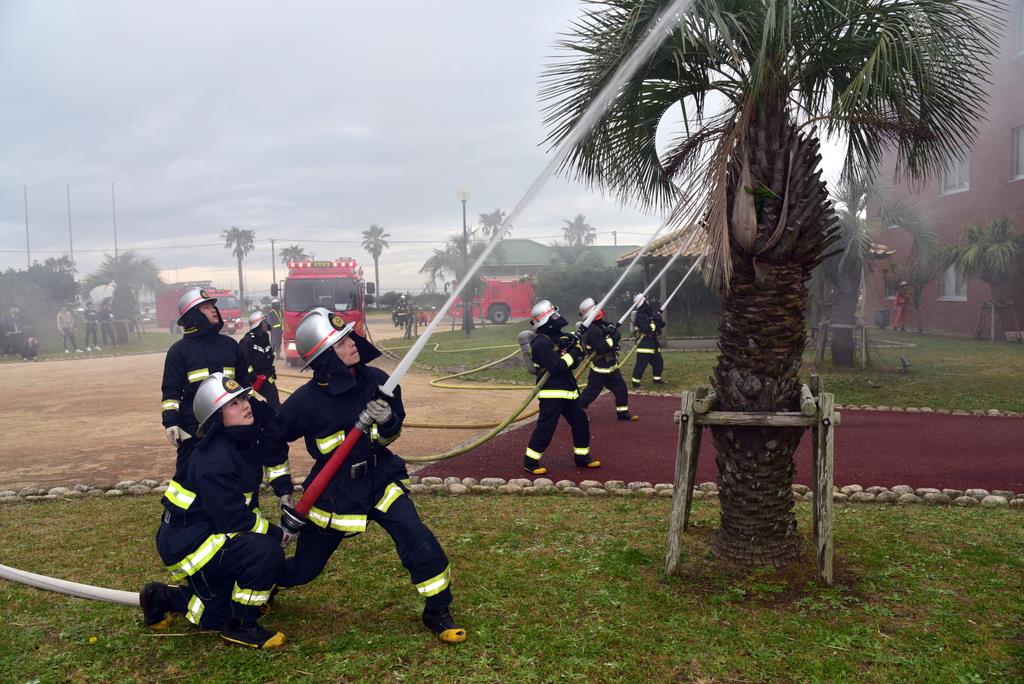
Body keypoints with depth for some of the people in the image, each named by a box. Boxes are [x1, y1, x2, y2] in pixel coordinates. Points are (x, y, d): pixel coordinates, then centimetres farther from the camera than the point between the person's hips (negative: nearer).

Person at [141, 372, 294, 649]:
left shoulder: (247, 442, 1)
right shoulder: (215, 460, -24)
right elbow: (233, 520, -24)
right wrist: (276, 532, -14)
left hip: (211, 534, 9)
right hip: (186, 543, -9)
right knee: (266, 553, -26)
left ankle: (167, 598, 20)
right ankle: (239, 626, -9)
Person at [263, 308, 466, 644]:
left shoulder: (377, 380, -10)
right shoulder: (307, 400, -19)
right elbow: (272, 442, -2)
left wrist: (386, 422, -20)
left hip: (380, 480, 2)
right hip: (333, 494, -2)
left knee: (419, 541, -17)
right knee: (304, 568, 11)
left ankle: (437, 611, 5)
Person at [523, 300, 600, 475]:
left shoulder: (559, 336, 12)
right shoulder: (541, 343, -17)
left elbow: (575, 361, 12)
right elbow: (557, 366, -25)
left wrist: (576, 345, -6)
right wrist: (573, 353, -15)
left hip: (568, 390, 9)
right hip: (551, 392, -9)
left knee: (581, 421, 13)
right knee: (546, 427, -9)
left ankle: (582, 457, 25)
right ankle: (530, 462, 0)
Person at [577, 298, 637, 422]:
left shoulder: (602, 324, 6)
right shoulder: (592, 330, -22)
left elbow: (617, 336, 7)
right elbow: (601, 348, -27)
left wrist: (613, 331, -14)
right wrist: (611, 338, -21)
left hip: (610, 366, 9)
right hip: (600, 368, -9)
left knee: (621, 388, 10)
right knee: (591, 391, -2)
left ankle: (622, 413, 19)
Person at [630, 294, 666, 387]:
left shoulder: (651, 313, 12)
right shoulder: (640, 316, -15)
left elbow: (662, 325, 12)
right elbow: (646, 329, -26)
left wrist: (659, 319, -7)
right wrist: (655, 323, -22)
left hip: (653, 341, 9)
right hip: (644, 343, -9)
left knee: (658, 361, 15)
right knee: (641, 363, -10)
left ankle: (657, 379, 28)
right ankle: (635, 381, -5)